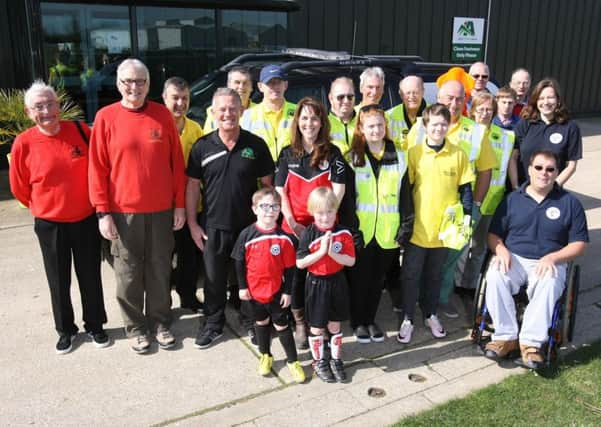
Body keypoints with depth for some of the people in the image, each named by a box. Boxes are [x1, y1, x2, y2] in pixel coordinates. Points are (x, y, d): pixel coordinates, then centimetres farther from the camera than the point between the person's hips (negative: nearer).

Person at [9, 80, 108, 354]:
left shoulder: (80, 131, -9)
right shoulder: (24, 143, -12)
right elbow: (19, 187, 2)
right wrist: (43, 207, 11)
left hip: (86, 219, 1)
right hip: (49, 224, 0)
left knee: (90, 276, 12)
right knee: (59, 280, 12)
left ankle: (95, 326, 29)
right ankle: (65, 330, 30)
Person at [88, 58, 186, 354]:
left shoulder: (163, 115, 1)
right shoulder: (106, 117, -3)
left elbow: (177, 162, 4)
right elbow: (98, 168, -3)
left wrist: (179, 204, 2)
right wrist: (103, 212, -7)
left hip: (162, 210, 2)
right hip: (123, 212, -1)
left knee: (160, 270, 12)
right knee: (129, 274, 9)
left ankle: (160, 321, 29)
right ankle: (135, 327, 26)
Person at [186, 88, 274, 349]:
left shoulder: (256, 145, -1)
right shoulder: (202, 146, 0)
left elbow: (267, 185, 4)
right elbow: (192, 186, 4)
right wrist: (193, 224, 0)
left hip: (250, 226, 0)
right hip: (213, 227, 1)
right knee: (214, 278, 11)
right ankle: (213, 323, 30)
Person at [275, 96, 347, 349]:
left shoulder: (332, 153, 1)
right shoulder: (287, 154, 6)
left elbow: (338, 190, -4)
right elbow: (280, 191, 4)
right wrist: (292, 223, -8)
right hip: (293, 228, 2)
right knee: (295, 275, 7)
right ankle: (299, 324, 23)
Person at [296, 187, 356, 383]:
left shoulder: (343, 233, -8)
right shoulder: (308, 234, -13)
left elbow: (351, 261, -10)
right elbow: (300, 263, -14)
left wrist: (332, 252, -23)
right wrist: (321, 251, -23)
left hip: (336, 283, 2)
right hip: (316, 284, -2)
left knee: (334, 325, 16)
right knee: (317, 327, 11)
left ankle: (336, 360, 33)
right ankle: (318, 361, 30)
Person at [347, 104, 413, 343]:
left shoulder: (399, 157, 4)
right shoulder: (353, 158, -1)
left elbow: (405, 194, 5)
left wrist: (406, 226, 0)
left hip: (388, 232, 2)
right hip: (361, 231, -2)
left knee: (378, 278, 14)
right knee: (360, 277, 9)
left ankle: (370, 319, 31)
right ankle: (358, 322, 26)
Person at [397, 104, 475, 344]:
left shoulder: (458, 154, -1)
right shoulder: (414, 153, -5)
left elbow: (465, 189, 4)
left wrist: (466, 217, -3)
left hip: (444, 228, 1)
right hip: (417, 227, -1)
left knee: (434, 275, 17)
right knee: (410, 275, 7)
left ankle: (430, 314, 34)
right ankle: (408, 319, 21)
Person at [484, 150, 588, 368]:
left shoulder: (570, 203, 7)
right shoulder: (512, 199, 11)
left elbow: (578, 244, 4)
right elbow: (493, 234, 12)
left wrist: (552, 257, -13)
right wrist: (501, 250, -11)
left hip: (549, 263, -1)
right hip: (513, 259, 2)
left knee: (549, 285, -35)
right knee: (495, 276, -31)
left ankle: (531, 342, -28)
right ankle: (505, 336, -23)